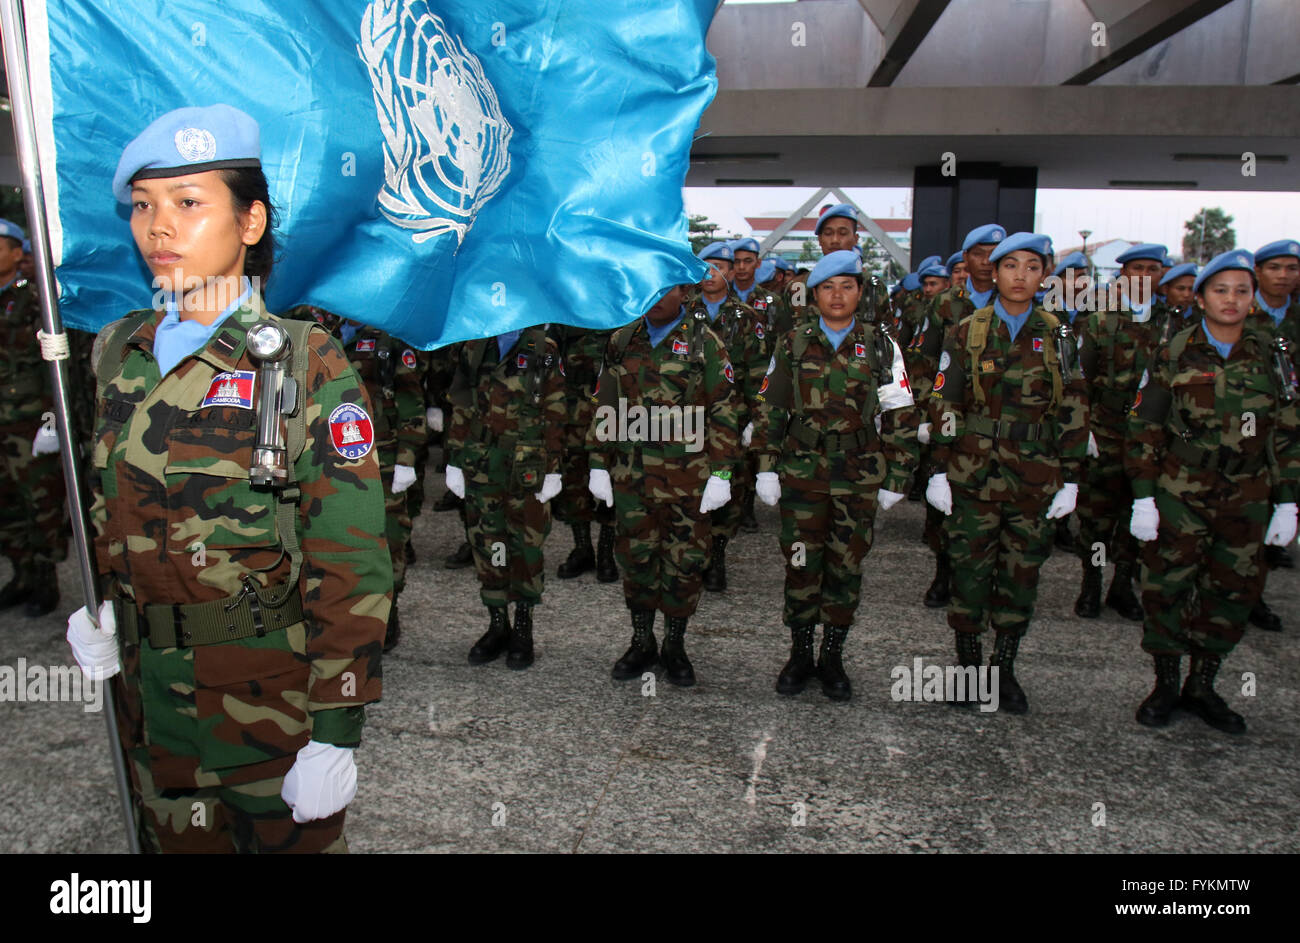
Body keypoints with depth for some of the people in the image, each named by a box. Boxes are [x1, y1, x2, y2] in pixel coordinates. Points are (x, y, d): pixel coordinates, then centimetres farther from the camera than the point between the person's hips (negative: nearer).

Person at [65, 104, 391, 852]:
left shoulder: (305, 363, -15)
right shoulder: (119, 352, 4)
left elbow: (350, 563, -16)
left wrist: (337, 729, -17)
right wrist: (103, 606, 2)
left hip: (273, 697, -5)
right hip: (149, 686, 6)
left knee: (288, 837, 13)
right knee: (177, 841, 23)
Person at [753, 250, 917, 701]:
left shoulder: (880, 346, 4)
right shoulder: (792, 346, 6)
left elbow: (900, 417, 5)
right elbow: (770, 411, 9)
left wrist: (895, 477, 1)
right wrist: (767, 467, 3)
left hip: (859, 477, 0)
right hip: (802, 473, 0)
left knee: (846, 565, 6)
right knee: (801, 562, 2)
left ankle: (833, 657, 22)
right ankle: (800, 654, 19)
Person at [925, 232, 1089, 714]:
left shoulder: (1059, 336, 6)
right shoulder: (967, 333, 2)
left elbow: (1074, 412, 7)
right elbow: (944, 406, 1)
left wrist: (1070, 479, 3)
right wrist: (938, 471, -3)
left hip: (1036, 480, 2)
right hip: (974, 474, -1)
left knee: (1022, 571, 8)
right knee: (970, 568, 3)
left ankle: (1005, 667, 23)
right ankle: (967, 663, 19)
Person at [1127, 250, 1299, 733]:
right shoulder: (1175, 356, -1)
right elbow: (1144, 429, -1)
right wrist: (1143, 498, -5)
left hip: (1245, 498, 3)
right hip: (1178, 492, -2)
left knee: (1234, 589, 7)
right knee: (1167, 585, 0)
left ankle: (1201, 685, 23)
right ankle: (1166, 685, 17)